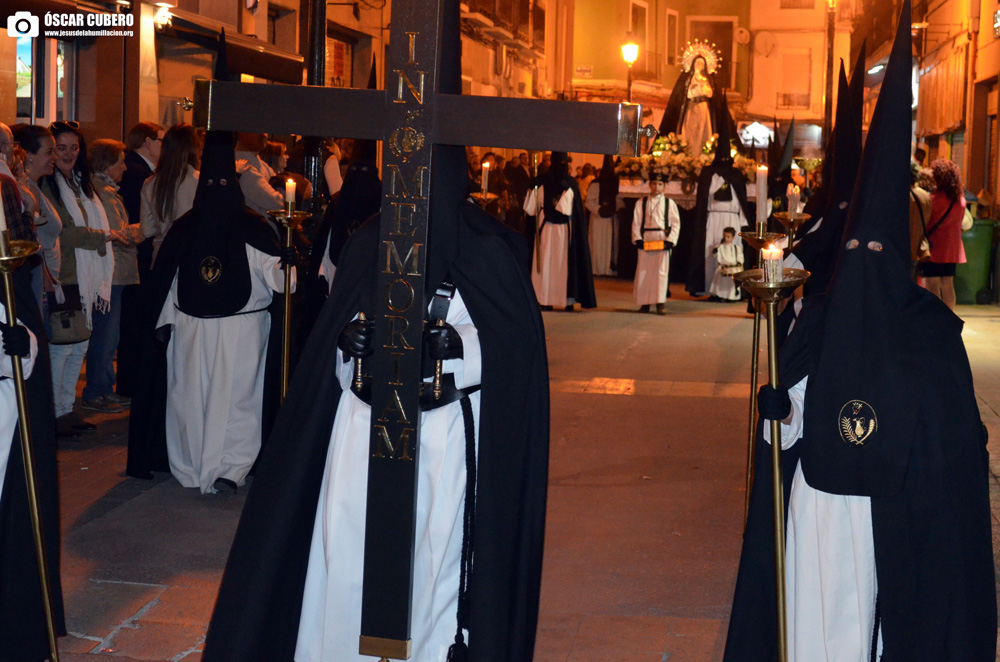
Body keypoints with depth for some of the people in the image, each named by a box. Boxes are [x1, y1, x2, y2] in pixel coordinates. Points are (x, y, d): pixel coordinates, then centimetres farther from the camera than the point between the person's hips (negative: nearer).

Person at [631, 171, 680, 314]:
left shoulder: (669, 203, 4)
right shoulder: (641, 203, 7)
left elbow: (676, 223, 2)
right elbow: (636, 222, 6)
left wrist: (670, 240, -7)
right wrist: (637, 239, -6)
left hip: (662, 241, -1)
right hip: (645, 240, 1)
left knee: (661, 272, -4)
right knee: (643, 272, 2)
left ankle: (661, 303, 0)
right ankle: (644, 303, 10)